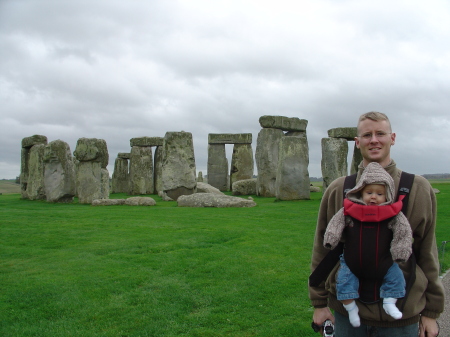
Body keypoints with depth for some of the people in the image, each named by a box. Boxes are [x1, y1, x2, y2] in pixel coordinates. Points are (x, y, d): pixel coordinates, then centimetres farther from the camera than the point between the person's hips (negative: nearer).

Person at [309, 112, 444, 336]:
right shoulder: (337, 190, -2)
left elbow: (428, 253, 1)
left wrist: (431, 312, 3)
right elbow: (322, 249, 3)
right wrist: (319, 303, 4)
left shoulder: (418, 189, -2)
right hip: (347, 308, 1)